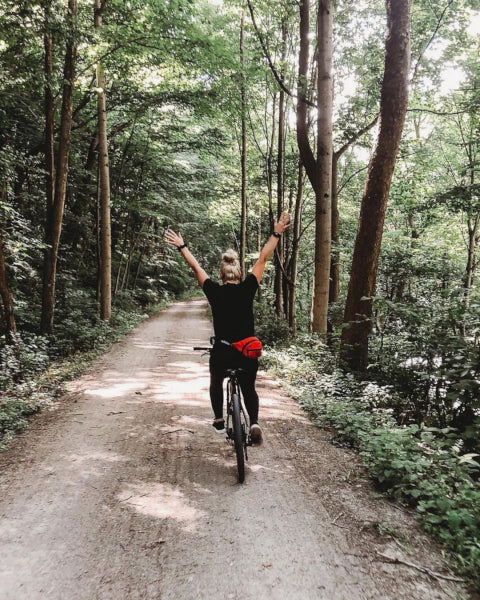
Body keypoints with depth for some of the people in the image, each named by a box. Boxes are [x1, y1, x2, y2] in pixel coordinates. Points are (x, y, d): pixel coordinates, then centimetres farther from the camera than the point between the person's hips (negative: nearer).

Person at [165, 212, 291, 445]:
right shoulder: (247, 289, -6)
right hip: (248, 353, 0)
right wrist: (276, 234, 10)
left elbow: (195, 266, 6)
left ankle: (219, 420, 31)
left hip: (221, 353, 0)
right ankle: (254, 422, 0)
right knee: (249, 389, 21)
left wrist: (182, 247, 19)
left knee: (216, 383, 30)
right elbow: (263, 259, 1)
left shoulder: (214, 291, -6)